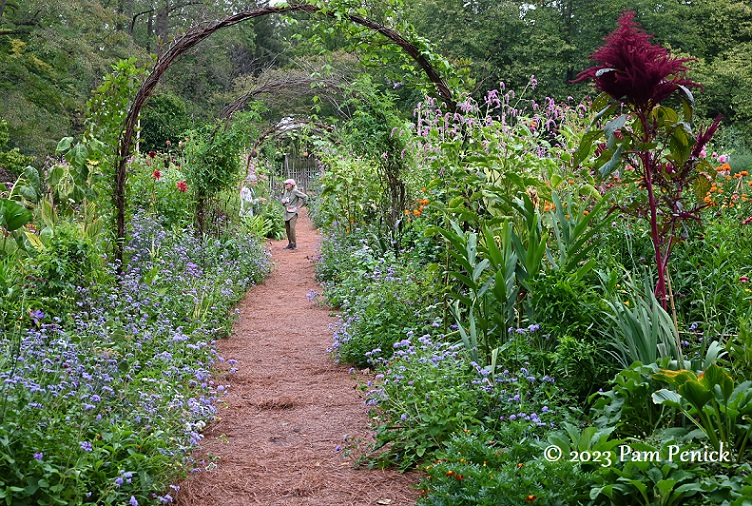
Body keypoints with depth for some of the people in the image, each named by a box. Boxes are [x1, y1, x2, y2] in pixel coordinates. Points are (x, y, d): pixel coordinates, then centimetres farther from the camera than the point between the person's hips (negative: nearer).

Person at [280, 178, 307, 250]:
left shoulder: (295, 191, -9)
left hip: (293, 212, -7)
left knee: (292, 228, -19)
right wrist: (282, 201, 0)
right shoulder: (286, 192, 12)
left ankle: (294, 244, -12)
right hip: (286, 213, 7)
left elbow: (305, 197, -11)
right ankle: (290, 244, 17)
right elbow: (283, 200, 24)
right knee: (287, 229, 7)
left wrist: (299, 205, -8)